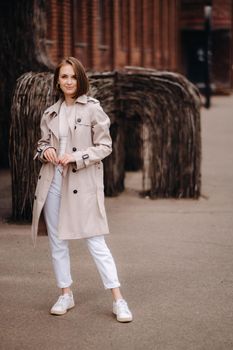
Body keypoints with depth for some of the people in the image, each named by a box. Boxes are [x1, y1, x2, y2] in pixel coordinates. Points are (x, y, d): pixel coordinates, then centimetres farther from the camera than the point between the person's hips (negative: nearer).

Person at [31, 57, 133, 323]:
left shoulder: (92, 109, -3)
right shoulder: (50, 113, 10)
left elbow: (105, 146, -4)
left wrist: (76, 158, -15)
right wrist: (45, 151, -3)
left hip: (82, 182, -5)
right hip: (53, 181, 5)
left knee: (95, 241, -7)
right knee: (57, 241, 9)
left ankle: (118, 300, -1)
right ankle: (65, 294, 23)